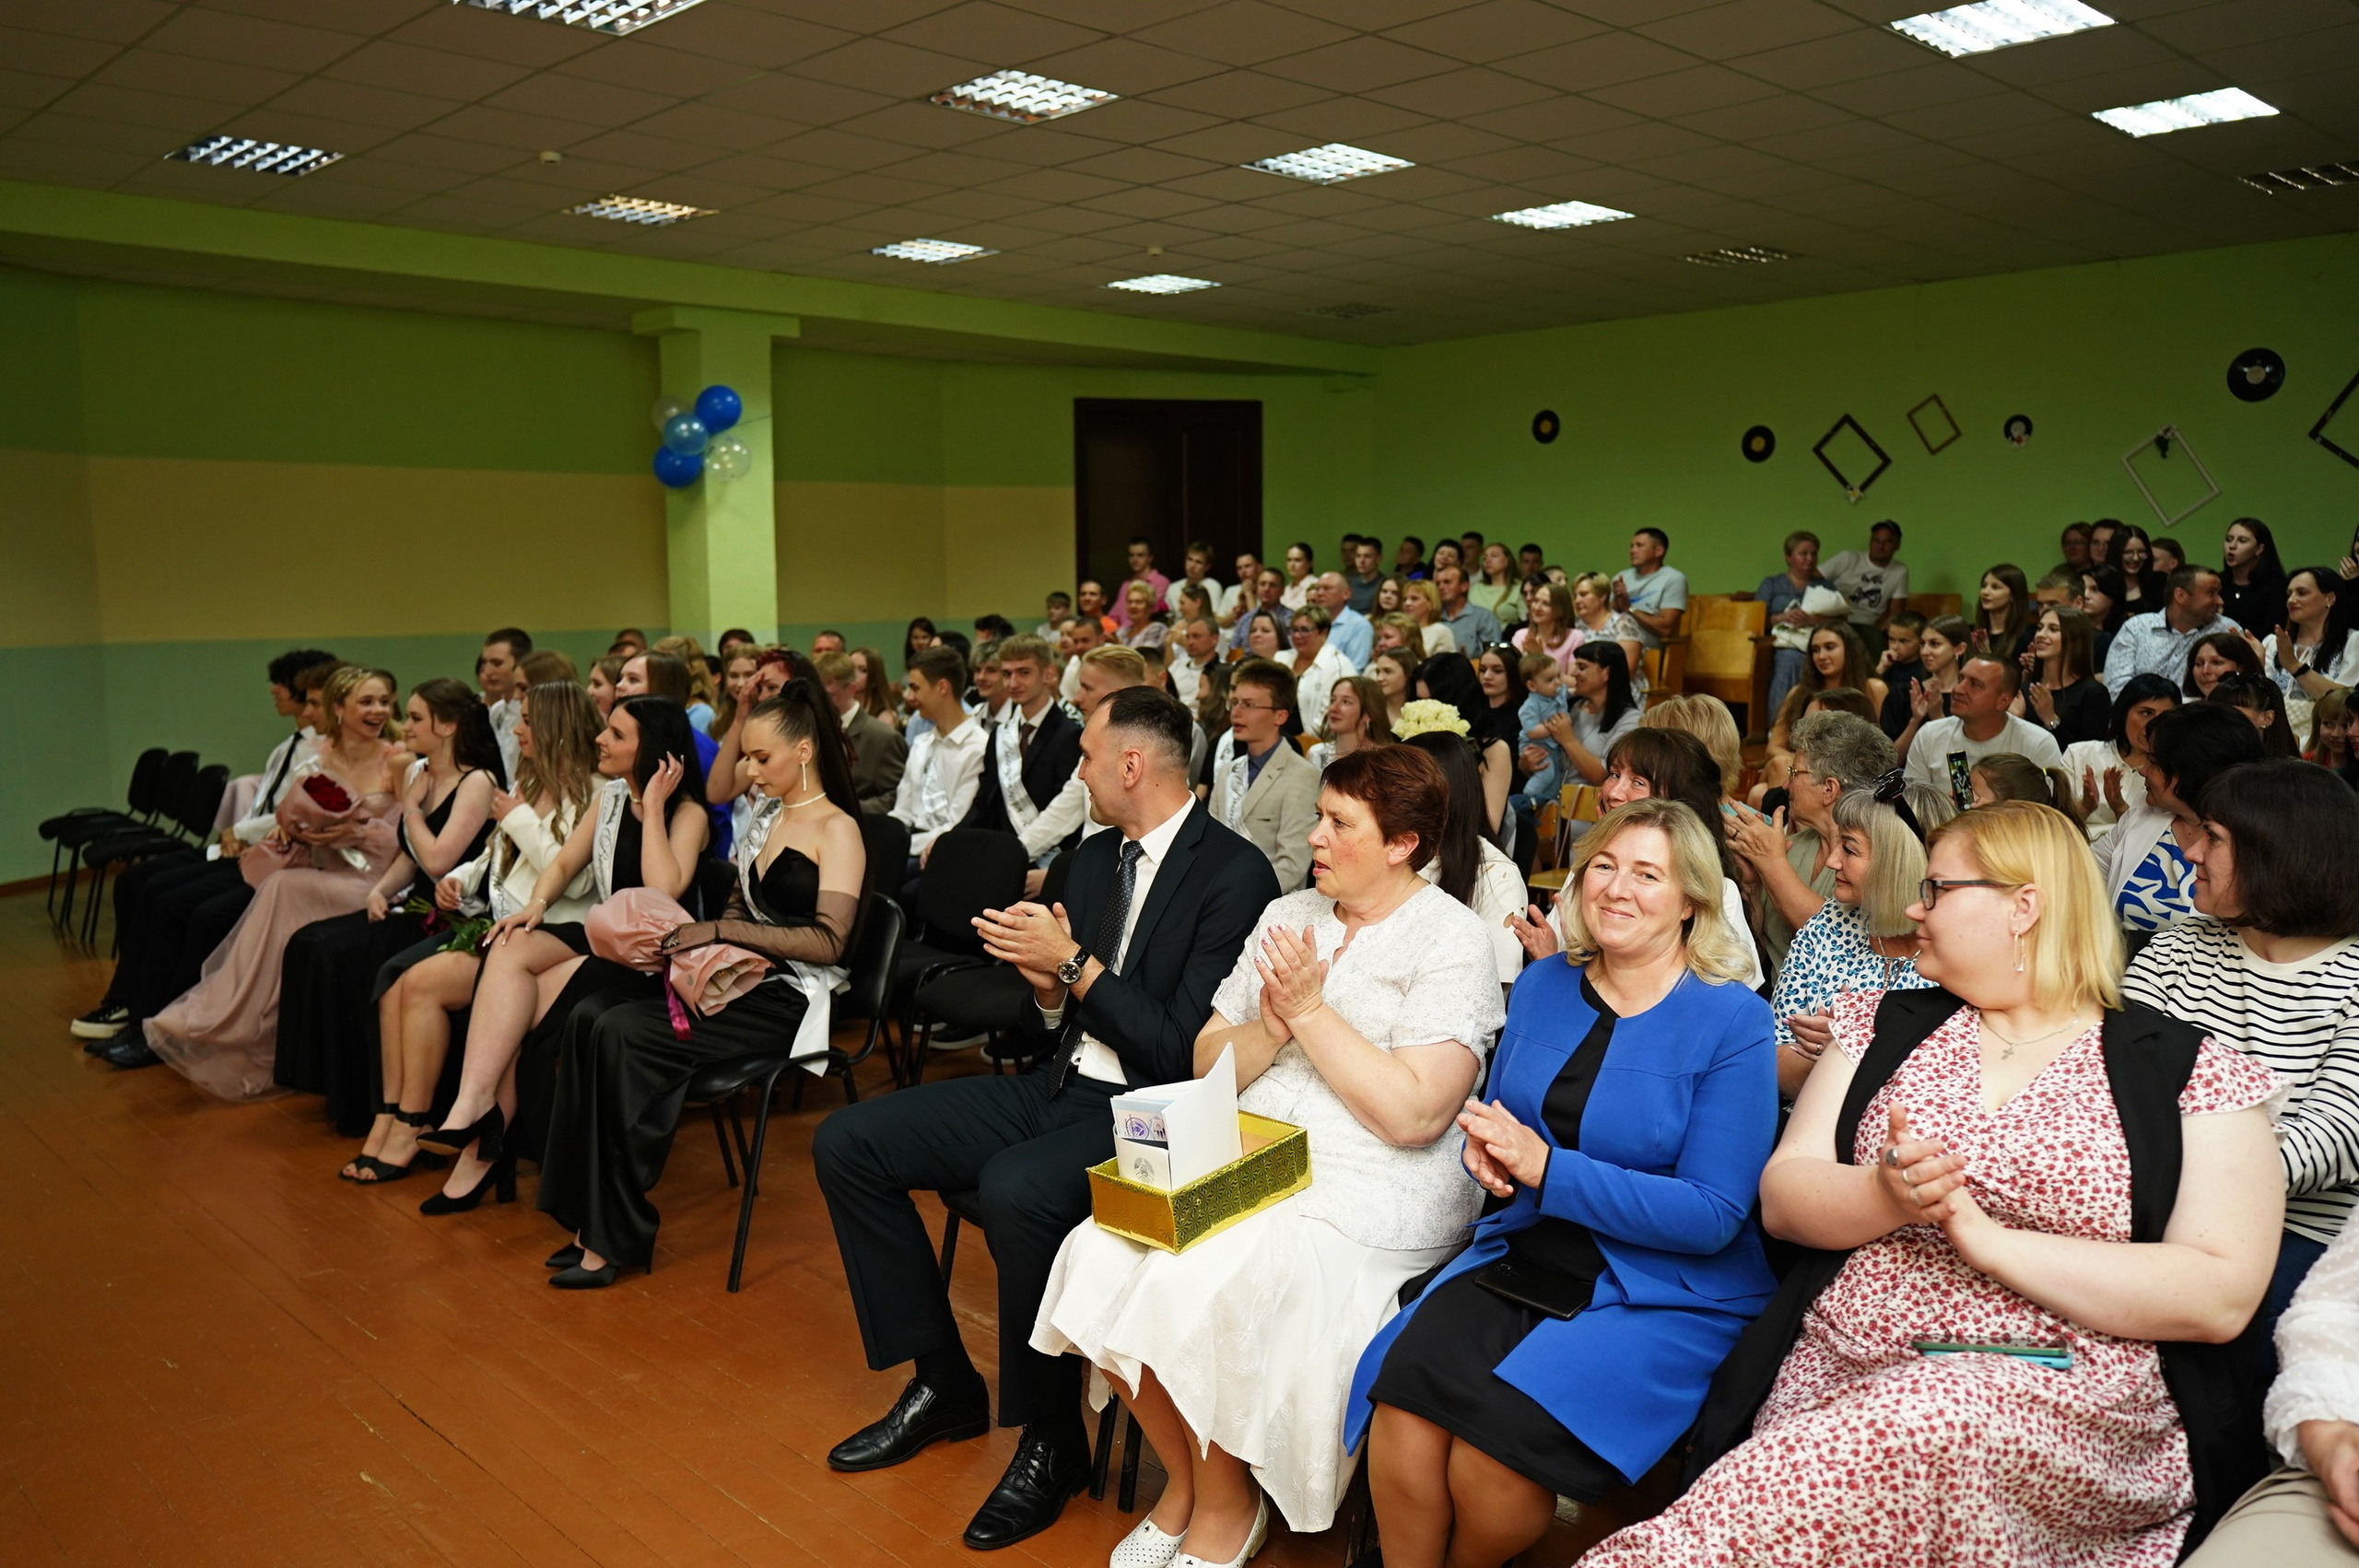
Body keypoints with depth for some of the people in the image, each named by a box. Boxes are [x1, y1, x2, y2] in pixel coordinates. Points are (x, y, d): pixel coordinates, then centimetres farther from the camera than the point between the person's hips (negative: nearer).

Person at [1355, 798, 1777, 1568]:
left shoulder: (1733, 1023, -8)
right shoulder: (1542, 986, 7)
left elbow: (1714, 1216, -13)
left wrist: (1546, 1170, -20)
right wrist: (1487, 1153, -7)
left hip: (1667, 1294, -4)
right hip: (1521, 1255, 4)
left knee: (1499, 1433, -26)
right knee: (1403, 1388, -23)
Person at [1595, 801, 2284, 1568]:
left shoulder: (2191, 1071, 5)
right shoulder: (1886, 1026, 15)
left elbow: (2221, 1297, -5)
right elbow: (1782, 1198, 8)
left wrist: (1988, 1238, -13)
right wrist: (1884, 1196, -14)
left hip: (2065, 1397, -2)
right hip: (1832, 1377, 2)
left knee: (1917, 1424, -35)